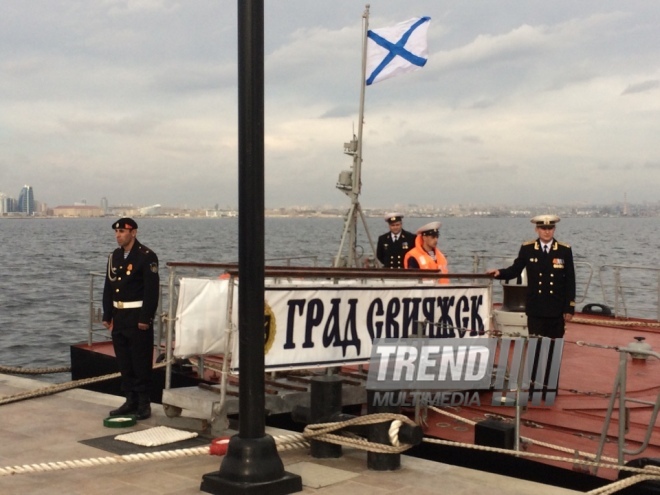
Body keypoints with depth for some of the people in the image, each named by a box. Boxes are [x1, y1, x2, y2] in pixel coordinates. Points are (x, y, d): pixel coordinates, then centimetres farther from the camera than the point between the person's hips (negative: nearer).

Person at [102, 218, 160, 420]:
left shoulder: (146, 257, -11)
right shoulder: (114, 256, 12)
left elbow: (152, 289, -15)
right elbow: (108, 287, 16)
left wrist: (145, 318, -19)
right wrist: (107, 315, 12)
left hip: (138, 316, -7)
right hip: (119, 316, 8)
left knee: (141, 362, -2)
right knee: (124, 362, 12)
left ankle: (144, 403, 6)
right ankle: (130, 400, 21)